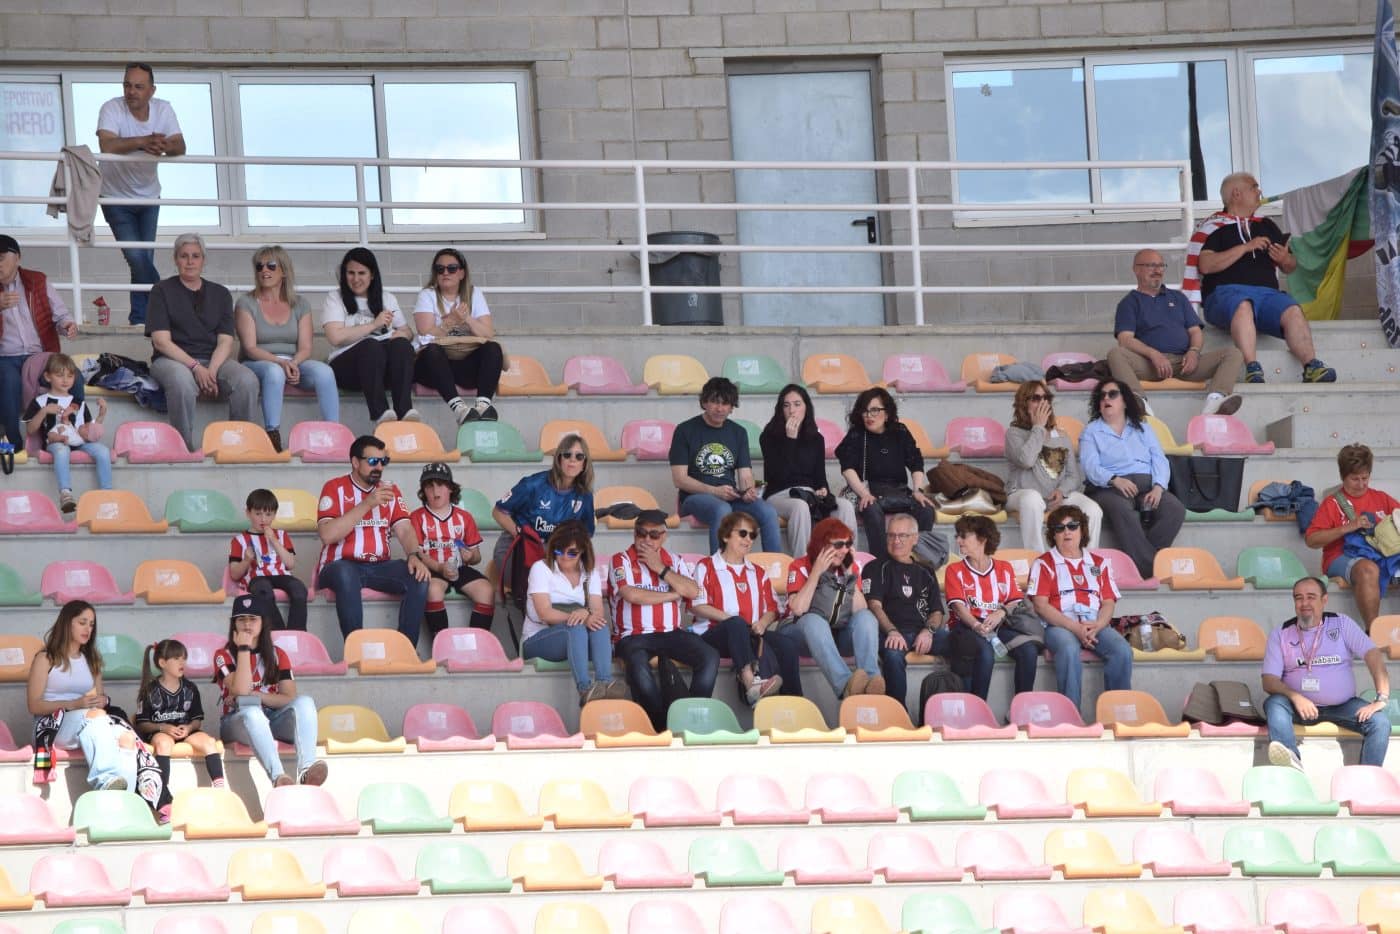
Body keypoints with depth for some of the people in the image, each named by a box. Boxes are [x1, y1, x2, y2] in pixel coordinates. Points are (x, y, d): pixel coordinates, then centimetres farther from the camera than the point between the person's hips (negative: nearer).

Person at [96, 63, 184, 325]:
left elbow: (180, 148, -17)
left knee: (144, 260, 6)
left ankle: (140, 319, 15)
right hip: (116, 197, -4)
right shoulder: (112, 109, -21)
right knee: (136, 257, -12)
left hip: (148, 196, 4)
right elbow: (107, 145, -37)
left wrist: (164, 145, -41)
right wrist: (143, 141, -47)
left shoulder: (163, 109, -9)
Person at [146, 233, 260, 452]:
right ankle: (187, 448, -33)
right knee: (182, 381, -39)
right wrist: (195, 367, -17)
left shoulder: (220, 294, 16)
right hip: (172, 360, -3)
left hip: (214, 359, 3)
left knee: (247, 380, -28)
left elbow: (226, 341, 7)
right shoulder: (163, 291, 7)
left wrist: (211, 370, -14)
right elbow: (161, 341, -4)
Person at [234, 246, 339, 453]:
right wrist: (280, 362, -24)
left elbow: (305, 348, 4)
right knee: (274, 372, -39)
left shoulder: (299, 305, 13)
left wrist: (294, 363, -19)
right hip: (257, 364, -3)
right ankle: (272, 435, -44)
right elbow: (250, 348, -7)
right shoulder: (246, 304, 4)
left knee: (324, 372, -28)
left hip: (294, 364, 3)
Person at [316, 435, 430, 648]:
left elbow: (404, 530, 4)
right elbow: (327, 535, -15)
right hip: (341, 565, -4)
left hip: (379, 566, 4)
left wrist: (414, 555, -19)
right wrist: (366, 504, -18)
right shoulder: (335, 489, -1)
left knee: (418, 577, -22)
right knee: (346, 574, -39)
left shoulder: (390, 491, 14)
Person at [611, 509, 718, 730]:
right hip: (634, 635, -4)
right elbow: (631, 595, -11)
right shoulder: (622, 561, 7)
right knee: (638, 665, -37)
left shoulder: (674, 561, 17)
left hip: (672, 633, 4)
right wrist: (672, 595, -1)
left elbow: (693, 592, 0)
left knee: (710, 657, -21)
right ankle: (661, 724, -26)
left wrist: (660, 568, -4)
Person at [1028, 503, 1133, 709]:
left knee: (1123, 651, -28)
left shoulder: (1099, 564, 22)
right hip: (1060, 626, -3)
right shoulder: (1044, 564, 12)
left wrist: (1097, 626, -11)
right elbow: (1041, 606, 0)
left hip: (1096, 625, 3)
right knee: (1069, 649, -39)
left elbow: (1109, 603, 13)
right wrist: (1075, 628, -13)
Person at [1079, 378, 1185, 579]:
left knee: (1175, 509, -28)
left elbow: (1159, 461, 10)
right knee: (1122, 510, -39)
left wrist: (1158, 487, -11)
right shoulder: (1091, 432, 15)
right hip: (1108, 488, -3)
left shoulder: (1143, 429, 24)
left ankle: (1142, 560, -30)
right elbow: (1090, 466, -2)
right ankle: (1150, 569, -41)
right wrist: (1115, 480, -23)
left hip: (1147, 486, 3)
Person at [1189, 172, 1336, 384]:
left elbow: (1291, 267, 30)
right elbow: (1205, 265, -6)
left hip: (1267, 292, 4)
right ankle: (1252, 369, -49)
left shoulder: (1267, 226, 28)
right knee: (1243, 306, -39)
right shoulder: (1213, 227, 10)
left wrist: (1285, 259, 4)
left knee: (1293, 311, -27)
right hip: (1226, 292, -4)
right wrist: (1246, 247, -6)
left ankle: (1311, 367, -40)